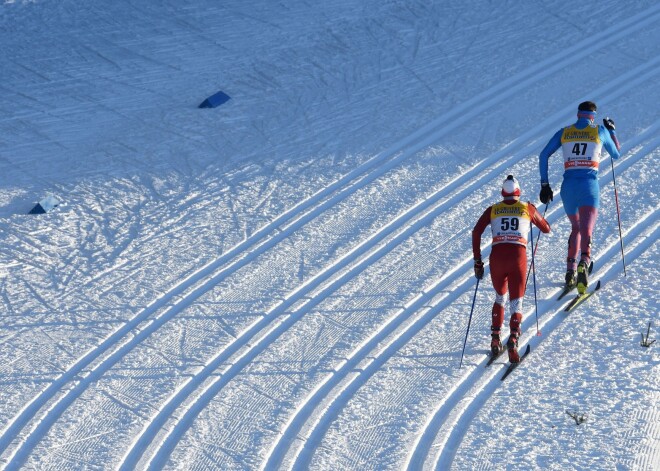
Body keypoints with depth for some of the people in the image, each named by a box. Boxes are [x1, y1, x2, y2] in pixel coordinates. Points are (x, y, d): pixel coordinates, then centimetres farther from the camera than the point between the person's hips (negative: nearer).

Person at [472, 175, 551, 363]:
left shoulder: (492, 210, 14)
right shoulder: (527, 208, 12)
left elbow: (476, 232, 3)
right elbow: (546, 229, 23)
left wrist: (477, 260, 7)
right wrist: (534, 218, 43)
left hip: (497, 256, 2)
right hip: (518, 256, -1)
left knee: (499, 297, 26)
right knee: (516, 303, 0)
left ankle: (495, 338, 13)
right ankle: (513, 338, -27)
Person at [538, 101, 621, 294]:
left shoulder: (564, 132, 12)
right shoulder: (600, 131, 7)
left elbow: (543, 155, 6)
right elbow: (616, 154, 21)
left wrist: (544, 184, 10)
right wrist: (612, 130, 37)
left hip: (568, 186, 3)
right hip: (589, 186, -3)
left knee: (576, 228, 23)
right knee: (586, 230, -14)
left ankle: (570, 270, 11)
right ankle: (584, 262, -43)